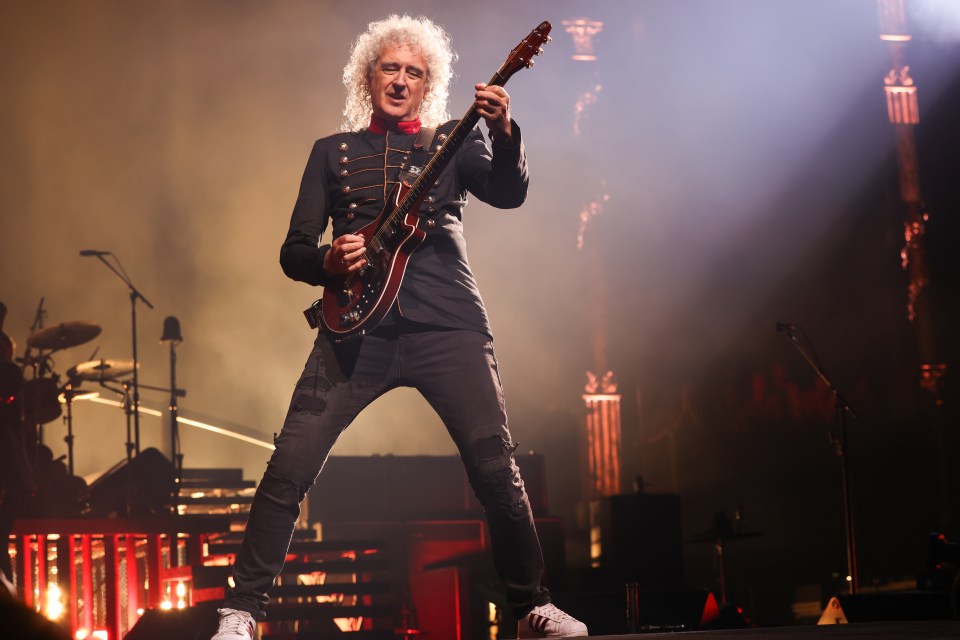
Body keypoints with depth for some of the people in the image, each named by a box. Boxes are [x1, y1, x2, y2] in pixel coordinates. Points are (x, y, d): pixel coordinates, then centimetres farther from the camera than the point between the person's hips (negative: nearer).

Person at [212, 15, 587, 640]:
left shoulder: (451, 142, 14)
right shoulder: (332, 151, 17)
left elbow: (509, 192, -5)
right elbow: (293, 251, 13)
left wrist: (504, 133, -24)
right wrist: (327, 260, -10)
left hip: (447, 326, 0)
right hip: (357, 327, 1)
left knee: (496, 467, -8)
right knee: (290, 468, -10)